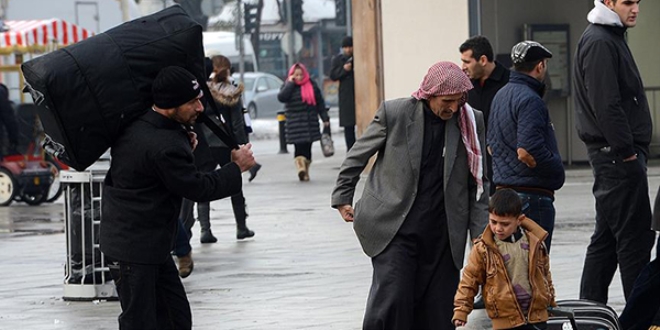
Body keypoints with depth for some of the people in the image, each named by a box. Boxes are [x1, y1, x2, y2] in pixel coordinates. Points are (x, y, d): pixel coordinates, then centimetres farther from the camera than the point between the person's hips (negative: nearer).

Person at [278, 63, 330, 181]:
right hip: (295, 123, -2)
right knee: (299, 147, -15)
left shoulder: (312, 85, 9)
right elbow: (281, 97, -15)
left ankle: (306, 171, 14)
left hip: (310, 122, 2)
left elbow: (320, 103, 11)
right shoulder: (288, 86, 5)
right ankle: (300, 168, -28)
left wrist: (325, 118, 7)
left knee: (307, 147, 6)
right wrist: (290, 83, -13)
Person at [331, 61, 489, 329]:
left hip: (441, 235, 3)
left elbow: (477, 183, 7)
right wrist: (343, 197, 10)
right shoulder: (394, 113, -6)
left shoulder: (471, 122, 1)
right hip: (394, 228, -2)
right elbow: (357, 156, 7)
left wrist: (480, 235, 3)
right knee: (391, 299, -13)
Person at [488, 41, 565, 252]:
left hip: (503, 190, 10)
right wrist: (558, 171, -12)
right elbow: (527, 152, -25)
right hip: (532, 193, -10)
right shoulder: (529, 100, -16)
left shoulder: (500, 96, 14)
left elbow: (491, 147, 23)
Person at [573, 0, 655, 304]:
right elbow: (605, 105, -21)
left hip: (614, 154, 10)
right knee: (635, 237, -8)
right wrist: (626, 150, -18)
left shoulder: (611, 38, 18)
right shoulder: (599, 42, -14)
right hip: (617, 154, -10)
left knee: (606, 238, 12)